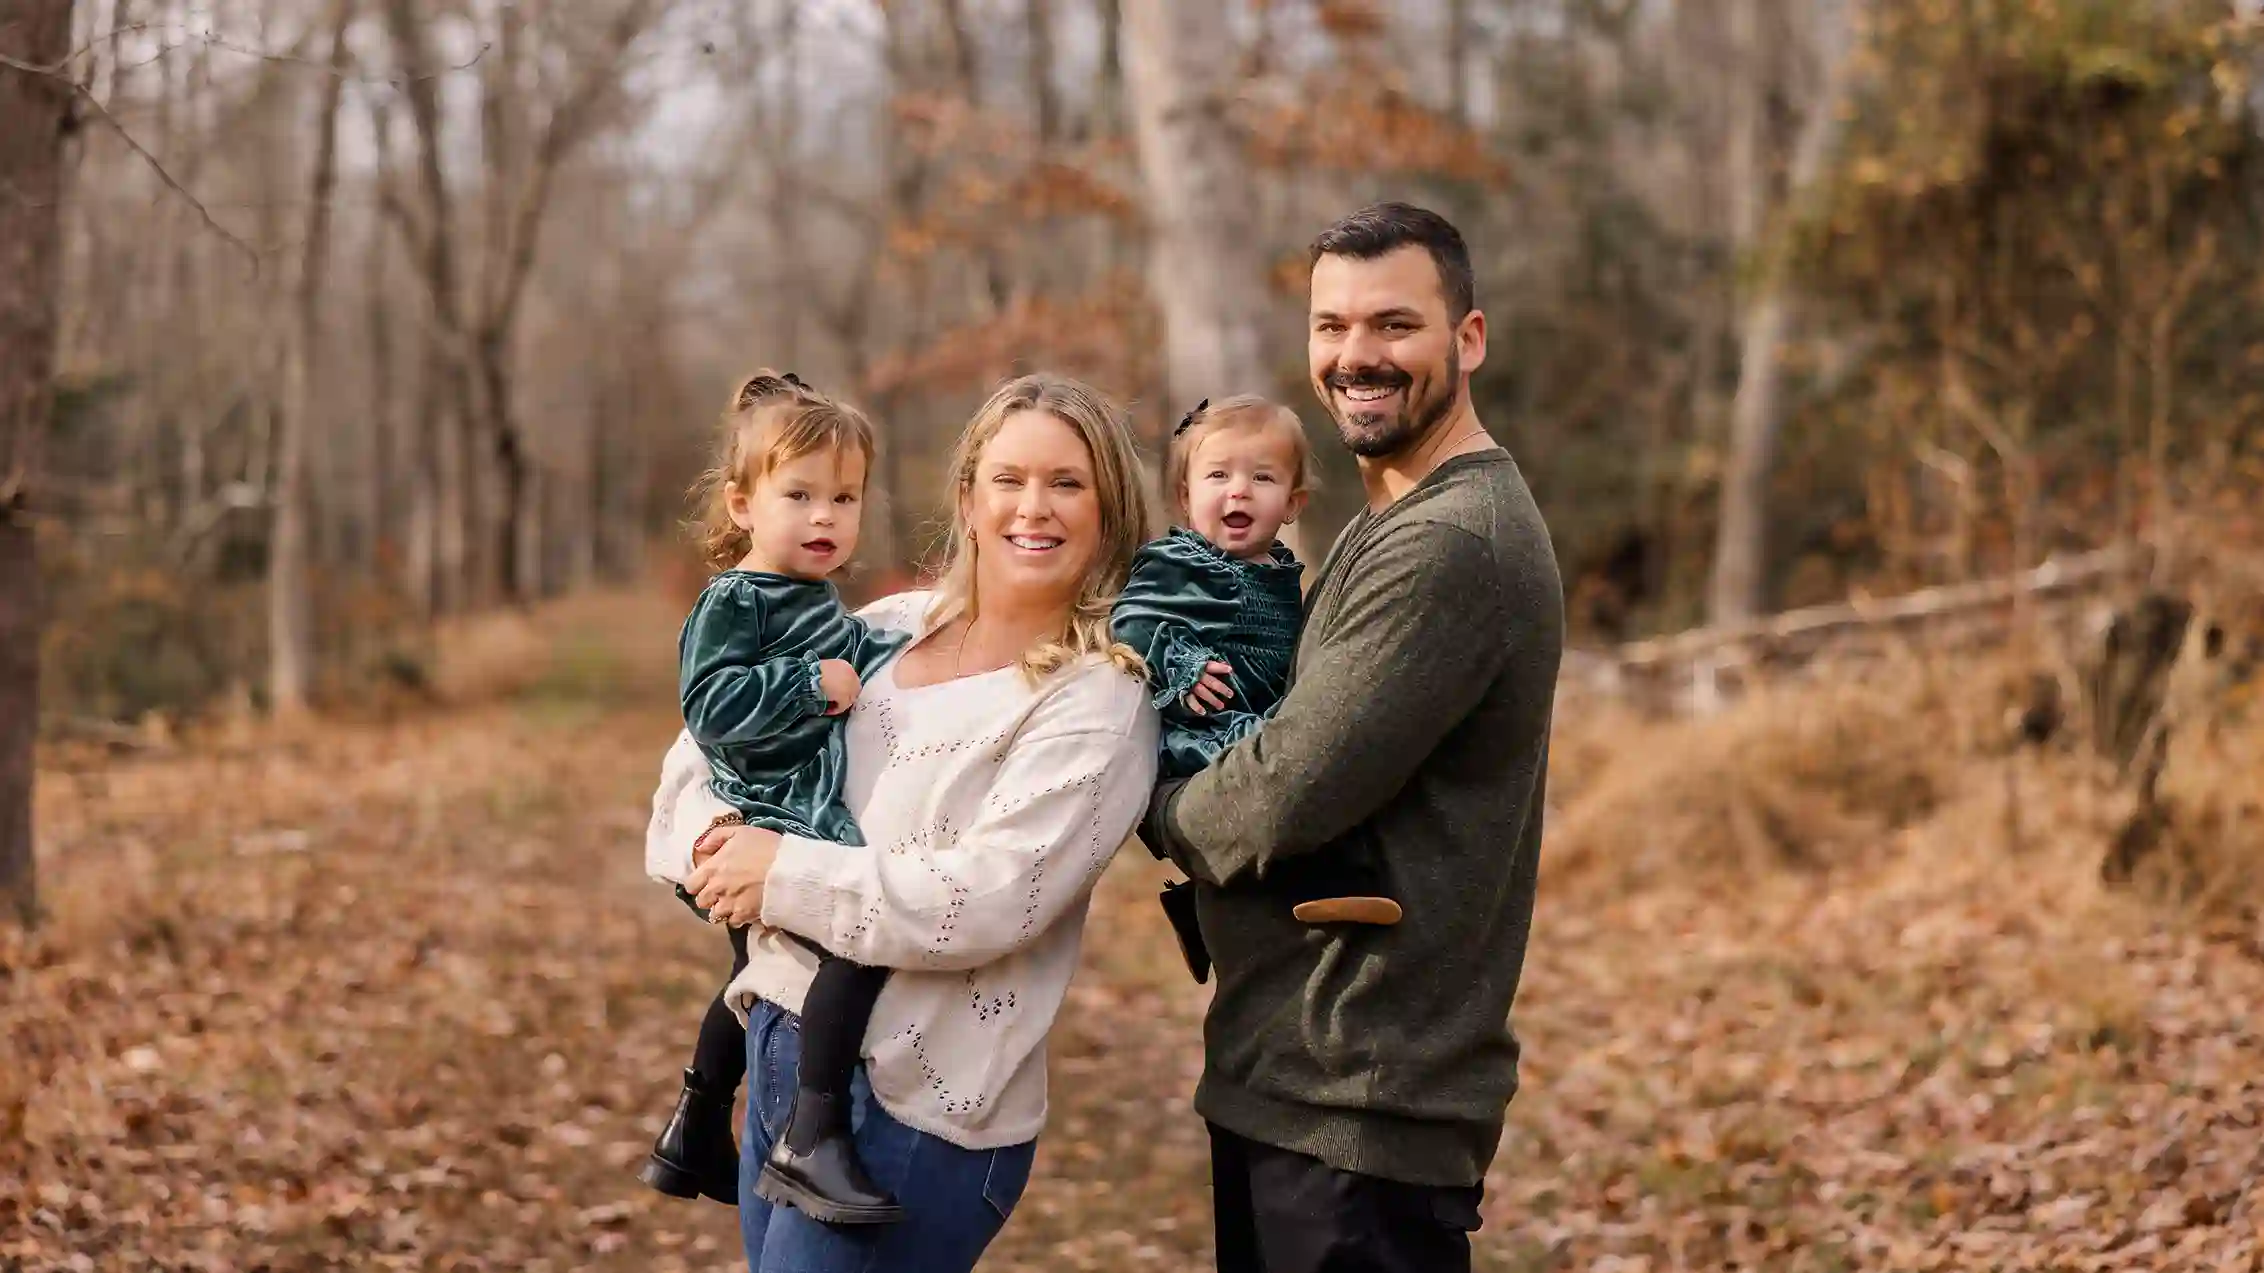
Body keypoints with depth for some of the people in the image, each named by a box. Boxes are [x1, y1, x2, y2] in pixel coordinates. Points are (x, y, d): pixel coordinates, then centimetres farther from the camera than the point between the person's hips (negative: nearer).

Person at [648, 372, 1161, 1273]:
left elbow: (990, 899, -20)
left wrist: (785, 875, -16)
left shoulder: (1099, 699, -11)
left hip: (913, 1106, -6)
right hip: (777, 1048, 6)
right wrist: (712, 843, -7)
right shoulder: (891, 630, 7)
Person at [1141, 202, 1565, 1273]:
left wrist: (1156, 810, -3)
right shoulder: (1391, 524, 16)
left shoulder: (1450, 547, -19)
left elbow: (1288, 798, -22)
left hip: (1358, 1103, -10)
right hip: (1295, 1077, 10)